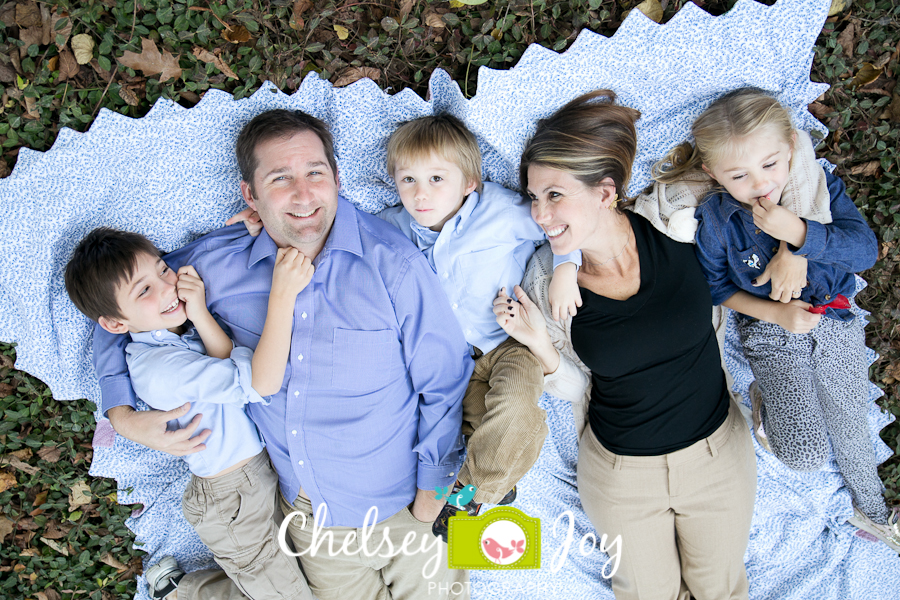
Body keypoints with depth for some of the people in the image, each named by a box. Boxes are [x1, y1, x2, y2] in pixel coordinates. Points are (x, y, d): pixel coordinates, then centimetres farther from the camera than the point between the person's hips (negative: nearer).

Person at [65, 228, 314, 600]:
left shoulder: (172, 322, -5)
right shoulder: (159, 368, -30)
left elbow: (232, 363, -17)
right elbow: (261, 381, -36)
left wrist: (201, 316, -31)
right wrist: (282, 294, -41)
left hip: (264, 467, 8)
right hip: (235, 501, -7)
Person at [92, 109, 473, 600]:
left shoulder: (394, 264, -18)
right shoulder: (217, 264, -9)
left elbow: (444, 386, -10)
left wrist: (429, 496, -9)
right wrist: (123, 417, -7)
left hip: (399, 503, -1)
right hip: (306, 509, 1)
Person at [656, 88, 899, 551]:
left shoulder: (820, 185, -12)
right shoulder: (714, 219, -16)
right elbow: (717, 287, -2)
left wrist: (798, 233, -33)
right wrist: (775, 313, -16)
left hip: (836, 321, 2)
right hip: (772, 333, -2)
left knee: (851, 426, 12)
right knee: (805, 454, -14)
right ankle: (767, 401, 18)